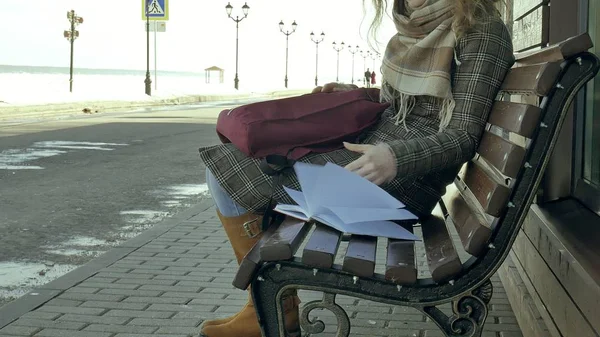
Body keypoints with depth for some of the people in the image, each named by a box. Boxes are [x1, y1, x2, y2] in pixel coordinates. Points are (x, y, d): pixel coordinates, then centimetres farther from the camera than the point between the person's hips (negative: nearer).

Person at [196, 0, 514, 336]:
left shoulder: (481, 29, -14)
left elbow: (463, 137, -16)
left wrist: (396, 157, -32)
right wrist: (354, 95, 8)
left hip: (404, 178, -9)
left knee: (229, 176, -11)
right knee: (228, 163, 10)